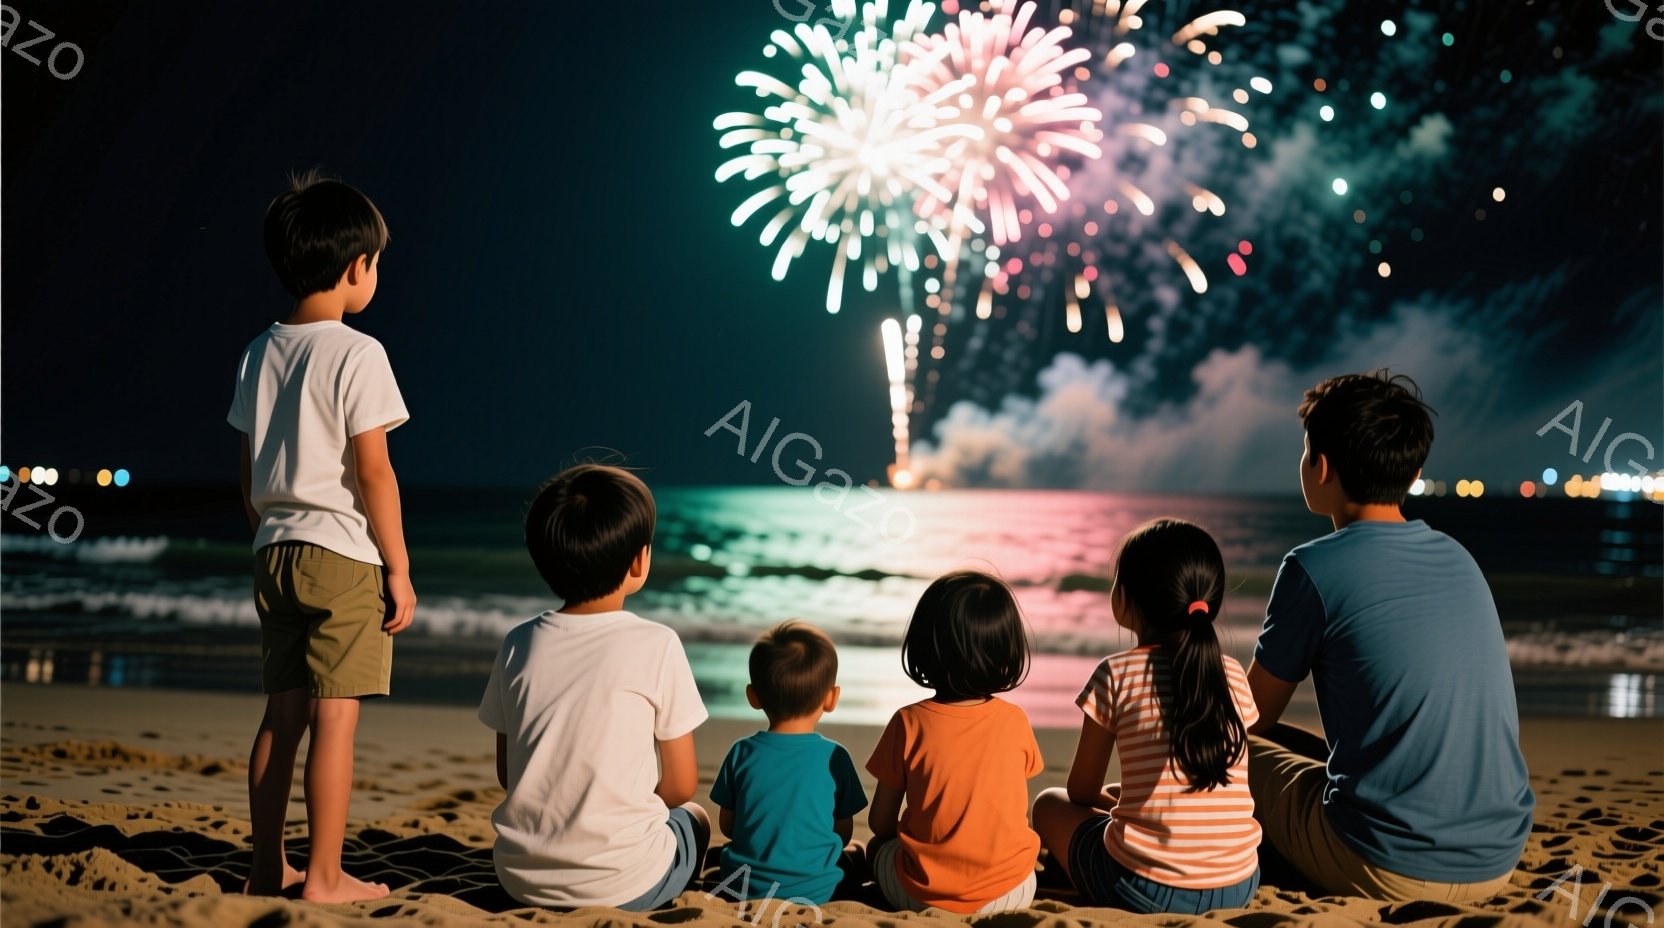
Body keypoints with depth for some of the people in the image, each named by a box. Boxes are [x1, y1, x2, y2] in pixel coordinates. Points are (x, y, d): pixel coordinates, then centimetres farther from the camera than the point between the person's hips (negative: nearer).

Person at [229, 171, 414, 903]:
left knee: (282, 713, 12)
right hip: (341, 554, -7)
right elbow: (371, 471, -13)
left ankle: (267, 869, 17)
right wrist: (399, 569, -8)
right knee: (335, 717, -3)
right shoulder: (357, 354, -10)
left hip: (276, 553, 7)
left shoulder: (260, 353, 11)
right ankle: (324, 877, 1)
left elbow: (250, 471, 13)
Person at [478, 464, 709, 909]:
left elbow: (506, 774, 9)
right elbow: (681, 785, -4)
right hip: (623, 884, -4)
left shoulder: (519, 644, 1)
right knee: (693, 818, 29)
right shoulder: (656, 645, -11)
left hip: (522, 878, 4)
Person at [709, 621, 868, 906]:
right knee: (852, 856, 26)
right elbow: (844, 832, 1)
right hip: (815, 891, -1)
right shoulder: (834, 757, -8)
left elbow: (727, 825, 5)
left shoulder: (741, 753, -5)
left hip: (745, 889, 1)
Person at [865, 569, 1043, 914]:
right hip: (1010, 894, 3)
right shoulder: (1015, 721, -6)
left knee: (878, 847, 27)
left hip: (921, 894, -2)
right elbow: (1019, 813, 5)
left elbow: (879, 822, -4)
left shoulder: (909, 723, -12)